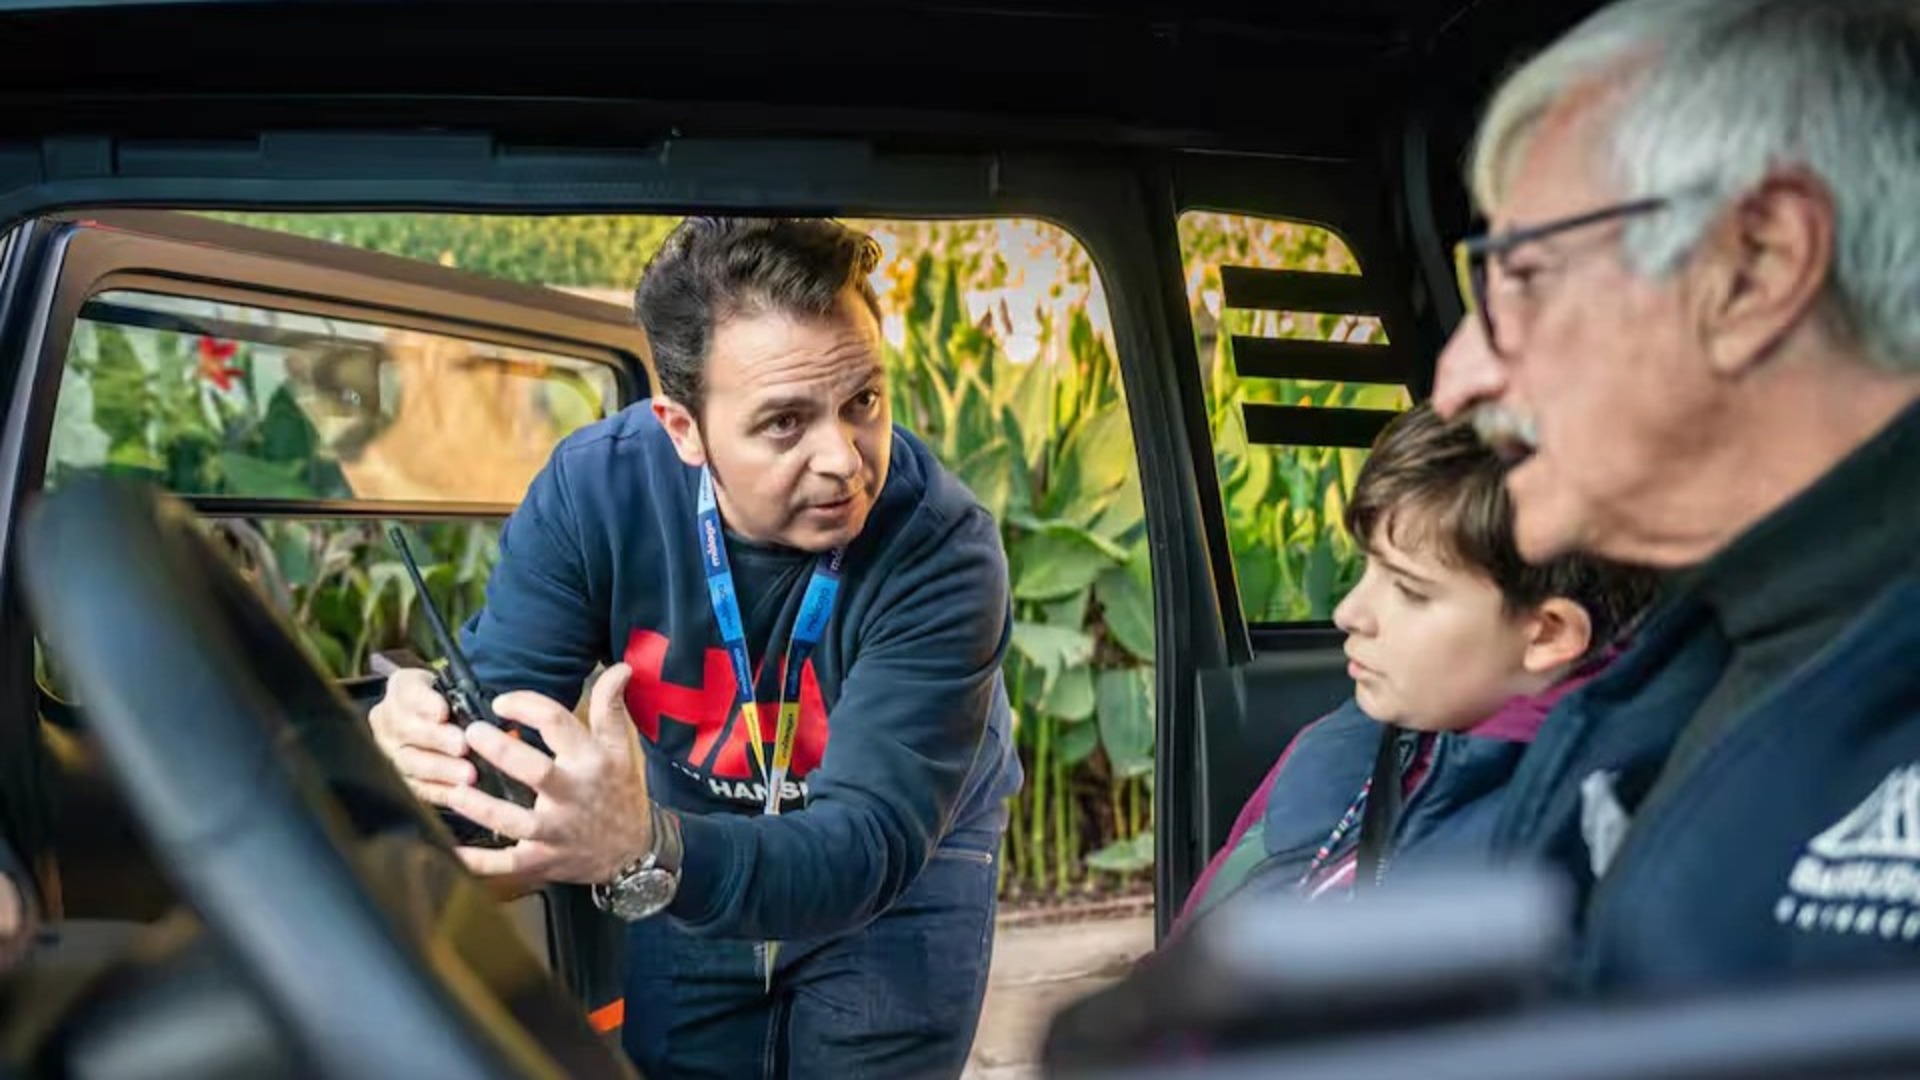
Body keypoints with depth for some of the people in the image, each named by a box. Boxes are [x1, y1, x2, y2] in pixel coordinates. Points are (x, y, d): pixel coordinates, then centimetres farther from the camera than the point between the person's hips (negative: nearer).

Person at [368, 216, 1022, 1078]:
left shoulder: (942, 550, -34)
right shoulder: (595, 487, -24)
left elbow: (869, 841, -41)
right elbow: (496, 708, -24)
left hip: (908, 857, -2)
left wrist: (648, 854, -60)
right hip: (687, 848, 2)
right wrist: (430, 741, -51)